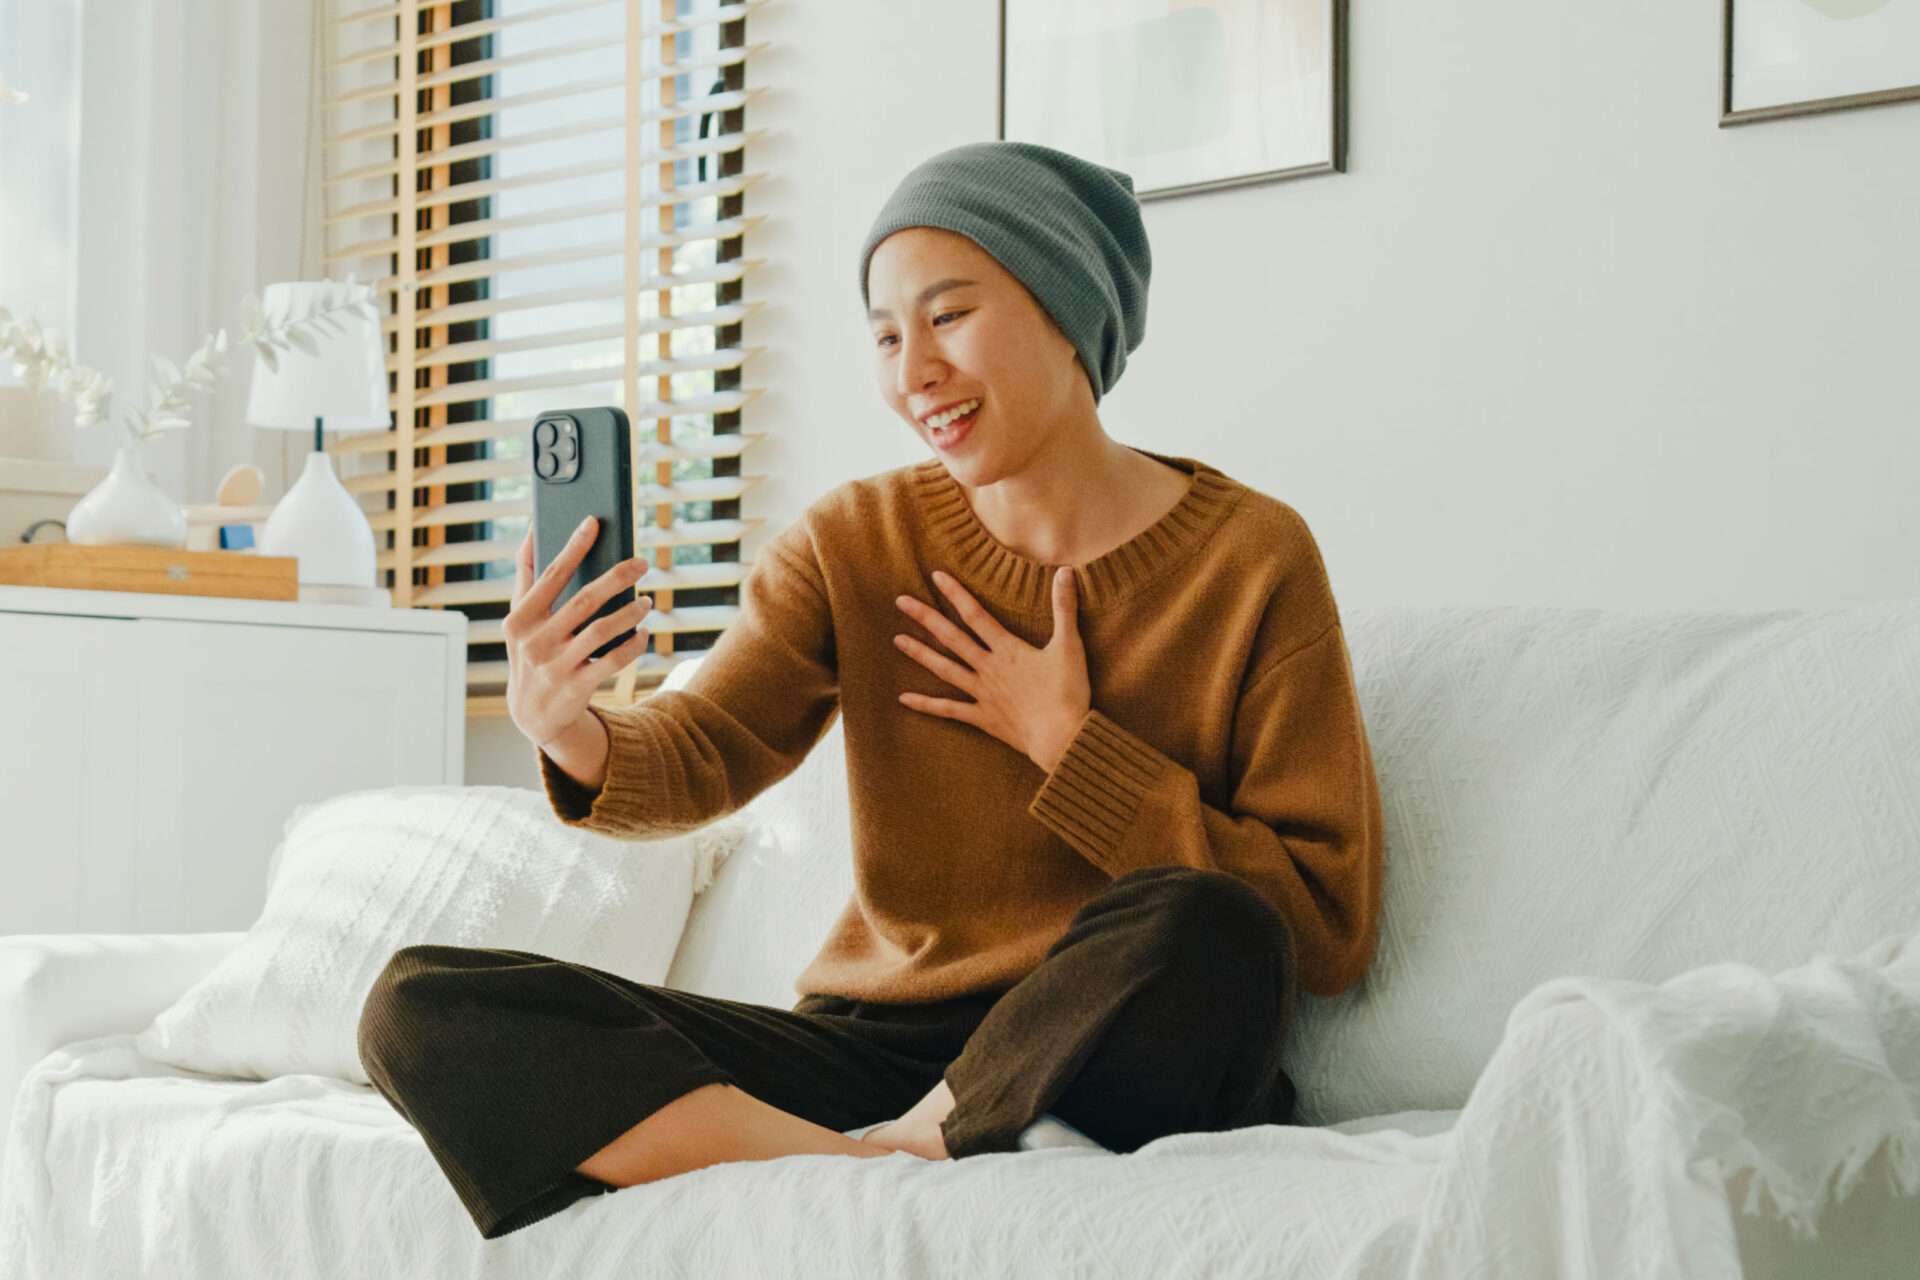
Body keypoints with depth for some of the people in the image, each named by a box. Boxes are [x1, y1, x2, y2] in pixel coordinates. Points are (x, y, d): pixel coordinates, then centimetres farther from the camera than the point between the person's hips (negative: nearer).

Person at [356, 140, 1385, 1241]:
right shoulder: (855, 542, 9)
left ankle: (892, 1155, -14)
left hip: (1105, 1061, -3)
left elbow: (1330, 925, -8)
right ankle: (870, 1173, -26)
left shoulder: (1252, 559, -3)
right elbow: (708, 751, -7)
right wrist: (575, 736, -29)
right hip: (872, 1046, 3)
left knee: (1202, 933, -38)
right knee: (422, 1005, -13)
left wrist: (1062, 742, -9)